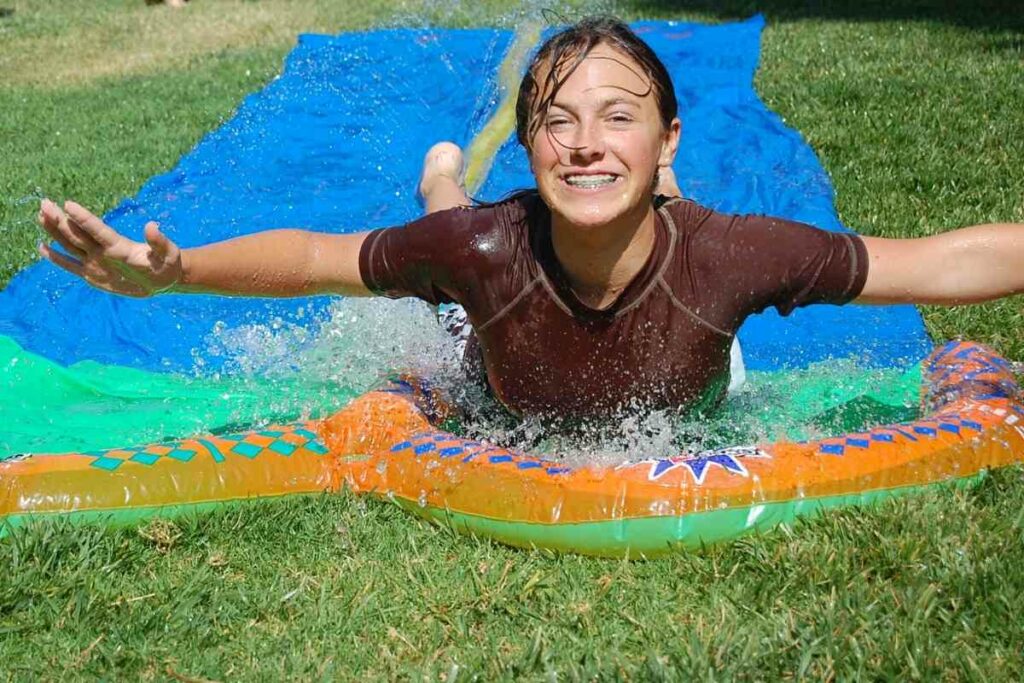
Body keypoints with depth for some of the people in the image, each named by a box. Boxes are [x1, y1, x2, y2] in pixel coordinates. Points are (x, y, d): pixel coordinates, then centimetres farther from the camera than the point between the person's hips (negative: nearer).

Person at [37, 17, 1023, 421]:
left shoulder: (727, 255, -43)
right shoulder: (485, 246, -42)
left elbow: (939, 263, -35)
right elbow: (315, 259, -28)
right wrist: (174, 273, -39)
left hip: (683, 441, 1)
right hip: (511, 441, 0)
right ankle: (445, 185, 52)